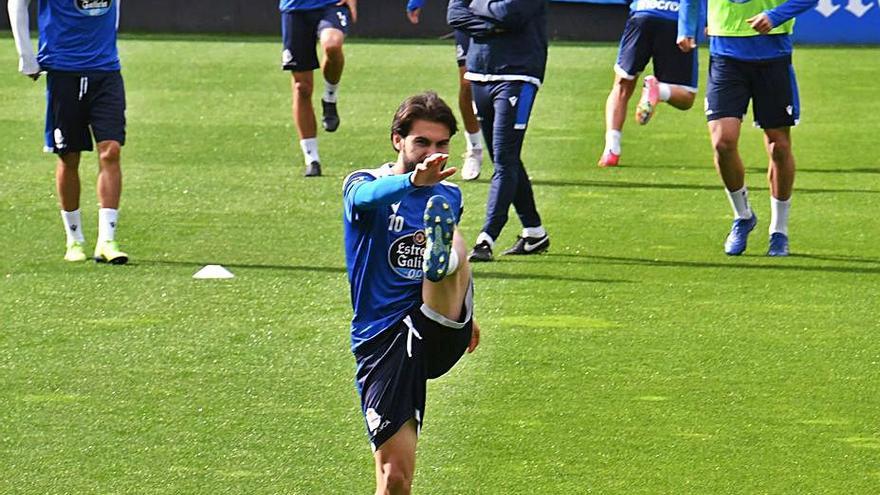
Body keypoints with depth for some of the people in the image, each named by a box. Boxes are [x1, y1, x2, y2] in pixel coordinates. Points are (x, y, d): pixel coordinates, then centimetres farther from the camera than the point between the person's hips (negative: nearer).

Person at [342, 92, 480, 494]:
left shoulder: (449, 196, 15)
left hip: (438, 332, 2)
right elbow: (367, 196, -29)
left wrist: (463, 313, 32)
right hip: (382, 340, -2)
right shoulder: (364, 185, -2)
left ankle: (442, 260, -61)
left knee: (453, 245, -26)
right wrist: (413, 180, -49)